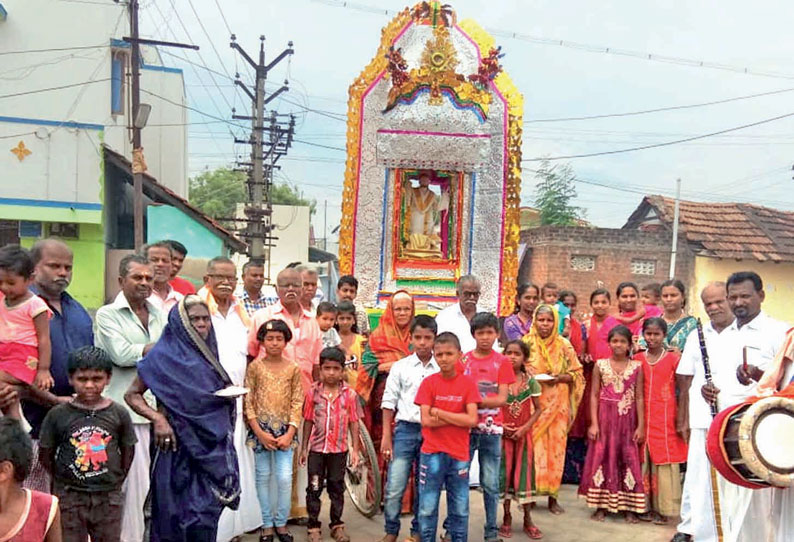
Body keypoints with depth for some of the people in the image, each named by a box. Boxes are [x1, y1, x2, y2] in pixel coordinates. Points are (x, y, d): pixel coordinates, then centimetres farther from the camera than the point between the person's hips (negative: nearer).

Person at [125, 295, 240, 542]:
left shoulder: (209, 355, 12)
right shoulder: (163, 356, -7)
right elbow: (132, 395, -8)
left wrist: (230, 392, 5)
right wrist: (157, 418, -21)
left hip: (212, 446, 5)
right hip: (179, 445, -5)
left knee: (207, 513, 7)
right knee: (178, 512, 2)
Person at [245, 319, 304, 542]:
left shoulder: (293, 369, 0)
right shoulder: (255, 367, -2)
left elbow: (297, 403, -1)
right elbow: (248, 402, -3)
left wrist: (289, 433, -10)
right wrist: (260, 433, -10)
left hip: (285, 430, 0)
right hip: (261, 429, 0)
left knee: (285, 478, -3)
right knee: (263, 477, 6)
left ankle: (281, 523, 14)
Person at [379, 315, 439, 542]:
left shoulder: (441, 370, 3)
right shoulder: (400, 367, 2)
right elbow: (389, 403, 3)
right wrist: (386, 437, -1)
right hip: (405, 429, -1)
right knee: (394, 488, -4)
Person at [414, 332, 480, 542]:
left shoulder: (468, 383, -1)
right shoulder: (428, 382, -3)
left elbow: (472, 420, -11)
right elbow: (426, 421, -10)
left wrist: (439, 412, -11)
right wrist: (458, 417, -12)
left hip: (459, 455, 1)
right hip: (432, 454, -1)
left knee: (460, 509, 10)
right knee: (427, 508, 5)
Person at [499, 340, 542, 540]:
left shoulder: (530, 381, -4)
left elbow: (538, 409, 0)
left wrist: (524, 428, -12)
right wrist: (500, 426, -15)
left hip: (523, 434, 0)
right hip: (503, 434, 0)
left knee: (524, 471, 5)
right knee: (505, 471, 7)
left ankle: (528, 519, 18)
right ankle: (507, 518, 19)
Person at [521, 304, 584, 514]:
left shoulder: (564, 345, 6)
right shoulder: (526, 343, 3)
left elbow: (577, 374, 8)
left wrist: (559, 377, -11)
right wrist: (536, 378, -14)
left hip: (558, 404, 1)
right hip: (532, 403, -1)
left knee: (556, 448, 1)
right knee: (532, 447, -5)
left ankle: (552, 496, 11)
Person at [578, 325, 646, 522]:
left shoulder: (636, 367, 2)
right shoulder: (600, 365, 1)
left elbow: (639, 398, 2)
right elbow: (594, 395, 1)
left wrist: (641, 426, -2)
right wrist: (594, 423, -5)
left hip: (627, 420, 0)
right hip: (605, 418, 0)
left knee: (628, 459, 3)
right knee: (602, 457, 2)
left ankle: (629, 507, 13)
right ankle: (601, 506, 12)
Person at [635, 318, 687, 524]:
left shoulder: (673, 358, -1)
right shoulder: (638, 358, 7)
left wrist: (681, 419, -9)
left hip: (666, 418, -3)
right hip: (643, 416, 3)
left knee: (665, 461, 0)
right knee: (644, 460, 6)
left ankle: (663, 508, 8)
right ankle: (646, 506, 15)